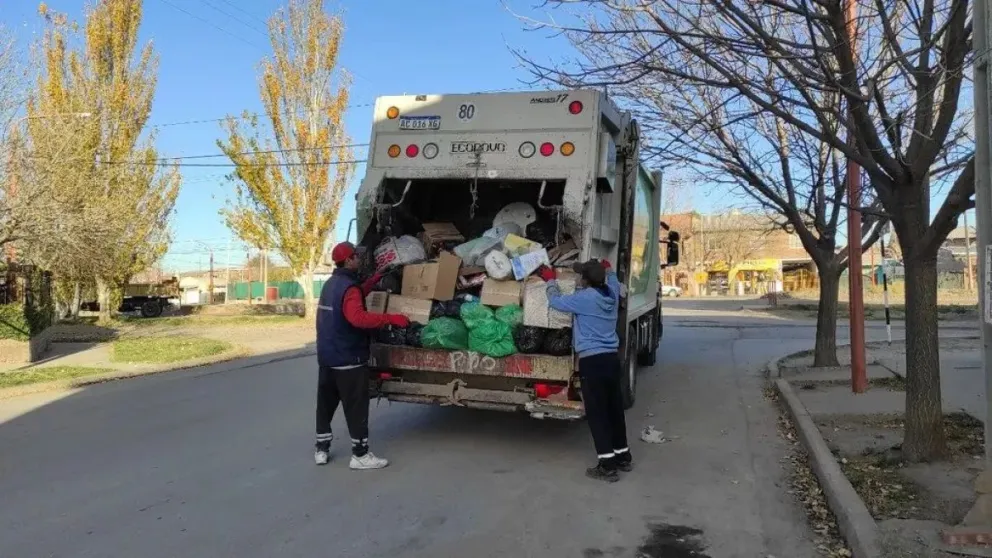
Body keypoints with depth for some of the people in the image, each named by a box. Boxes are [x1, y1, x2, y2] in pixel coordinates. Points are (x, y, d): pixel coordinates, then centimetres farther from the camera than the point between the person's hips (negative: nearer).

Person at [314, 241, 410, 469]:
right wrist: (391, 318, -34)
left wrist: (373, 281, 26)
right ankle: (360, 455, 3)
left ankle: (321, 450, 24)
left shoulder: (331, 284, 12)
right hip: (348, 359, -9)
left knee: (325, 404, 15)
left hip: (327, 357, 10)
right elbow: (358, 317, -35)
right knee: (356, 407, -2)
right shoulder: (348, 287, -19)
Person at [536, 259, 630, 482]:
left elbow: (556, 301, -3)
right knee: (614, 410, 17)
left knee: (597, 414, -3)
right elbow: (613, 280, 30)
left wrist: (551, 280, 13)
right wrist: (607, 269, 48)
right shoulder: (611, 293, 5)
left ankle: (608, 466, -2)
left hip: (592, 361, -8)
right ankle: (623, 457, 28)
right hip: (611, 358, 8)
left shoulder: (585, 298, -14)